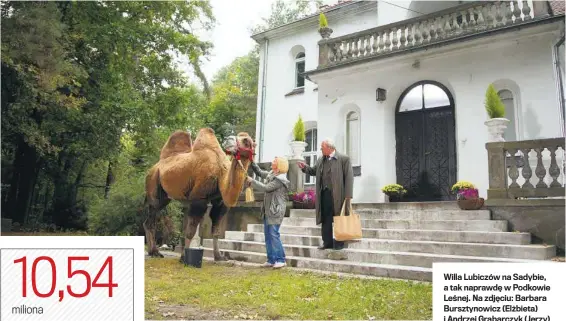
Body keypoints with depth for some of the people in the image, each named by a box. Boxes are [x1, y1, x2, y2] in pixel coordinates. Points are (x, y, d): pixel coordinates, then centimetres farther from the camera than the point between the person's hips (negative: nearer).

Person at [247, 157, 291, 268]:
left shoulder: (280, 179, -15)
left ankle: (281, 259, -1)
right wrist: (251, 162, 11)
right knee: (268, 234, 9)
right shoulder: (271, 174, 11)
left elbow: (266, 188, -19)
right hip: (267, 209, 9)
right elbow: (259, 172, 24)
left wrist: (252, 181, -12)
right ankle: (271, 260, 16)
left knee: (274, 234, -10)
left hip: (276, 210, -9)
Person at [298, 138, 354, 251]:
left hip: (338, 195, -6)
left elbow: (349, 177, -9)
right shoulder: (321, 160, 12)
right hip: (324, 194, 6)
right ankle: (327, 242, 21)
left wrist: (348, 196, -15)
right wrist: (305, 167, 0)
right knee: (325, 220, 11)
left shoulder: (344, 159, -5)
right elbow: (313, 171, 21)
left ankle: (339, 243, 14)